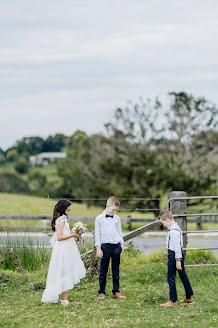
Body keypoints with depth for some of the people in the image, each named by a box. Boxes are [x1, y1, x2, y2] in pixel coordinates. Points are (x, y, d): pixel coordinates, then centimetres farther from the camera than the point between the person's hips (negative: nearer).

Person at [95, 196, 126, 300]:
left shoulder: (117, 218, 11)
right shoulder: (99, 218, 0)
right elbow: (97, 234, 0)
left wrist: (122, 244, 13)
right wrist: (98, 248, -4)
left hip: (116, 246, 3)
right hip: (105, 246, -3)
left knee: (116, 271, 6)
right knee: (103, 271, 2)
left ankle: (116, 292, 11)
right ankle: (102, 292, 10)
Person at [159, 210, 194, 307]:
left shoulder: (174, 231, -21)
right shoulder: (175, 228, 11)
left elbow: (177, 246, -23)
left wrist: (178, 261, -22)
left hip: (174, 255, -11)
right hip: (179, 255, 11)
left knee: (171, 278, -5)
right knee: (183, 275, 16)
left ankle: (173, 301, -1)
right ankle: (189, 298, 25)